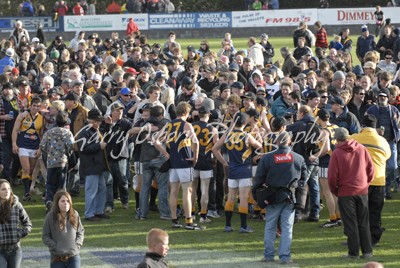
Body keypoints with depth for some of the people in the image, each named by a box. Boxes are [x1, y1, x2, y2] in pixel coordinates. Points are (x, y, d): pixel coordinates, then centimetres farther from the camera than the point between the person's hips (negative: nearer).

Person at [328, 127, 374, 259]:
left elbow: (332, 176, -10)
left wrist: (335, 191, 6)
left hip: (345, 193, -3)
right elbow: (371, 169, 4)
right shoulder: (362, 149, 0)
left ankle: (353, 253, 4)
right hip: (362, 191, 3)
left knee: (350, 224, 4)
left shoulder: (337, 153, -10)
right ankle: (367, 251, 12)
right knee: (364, 223, 11)